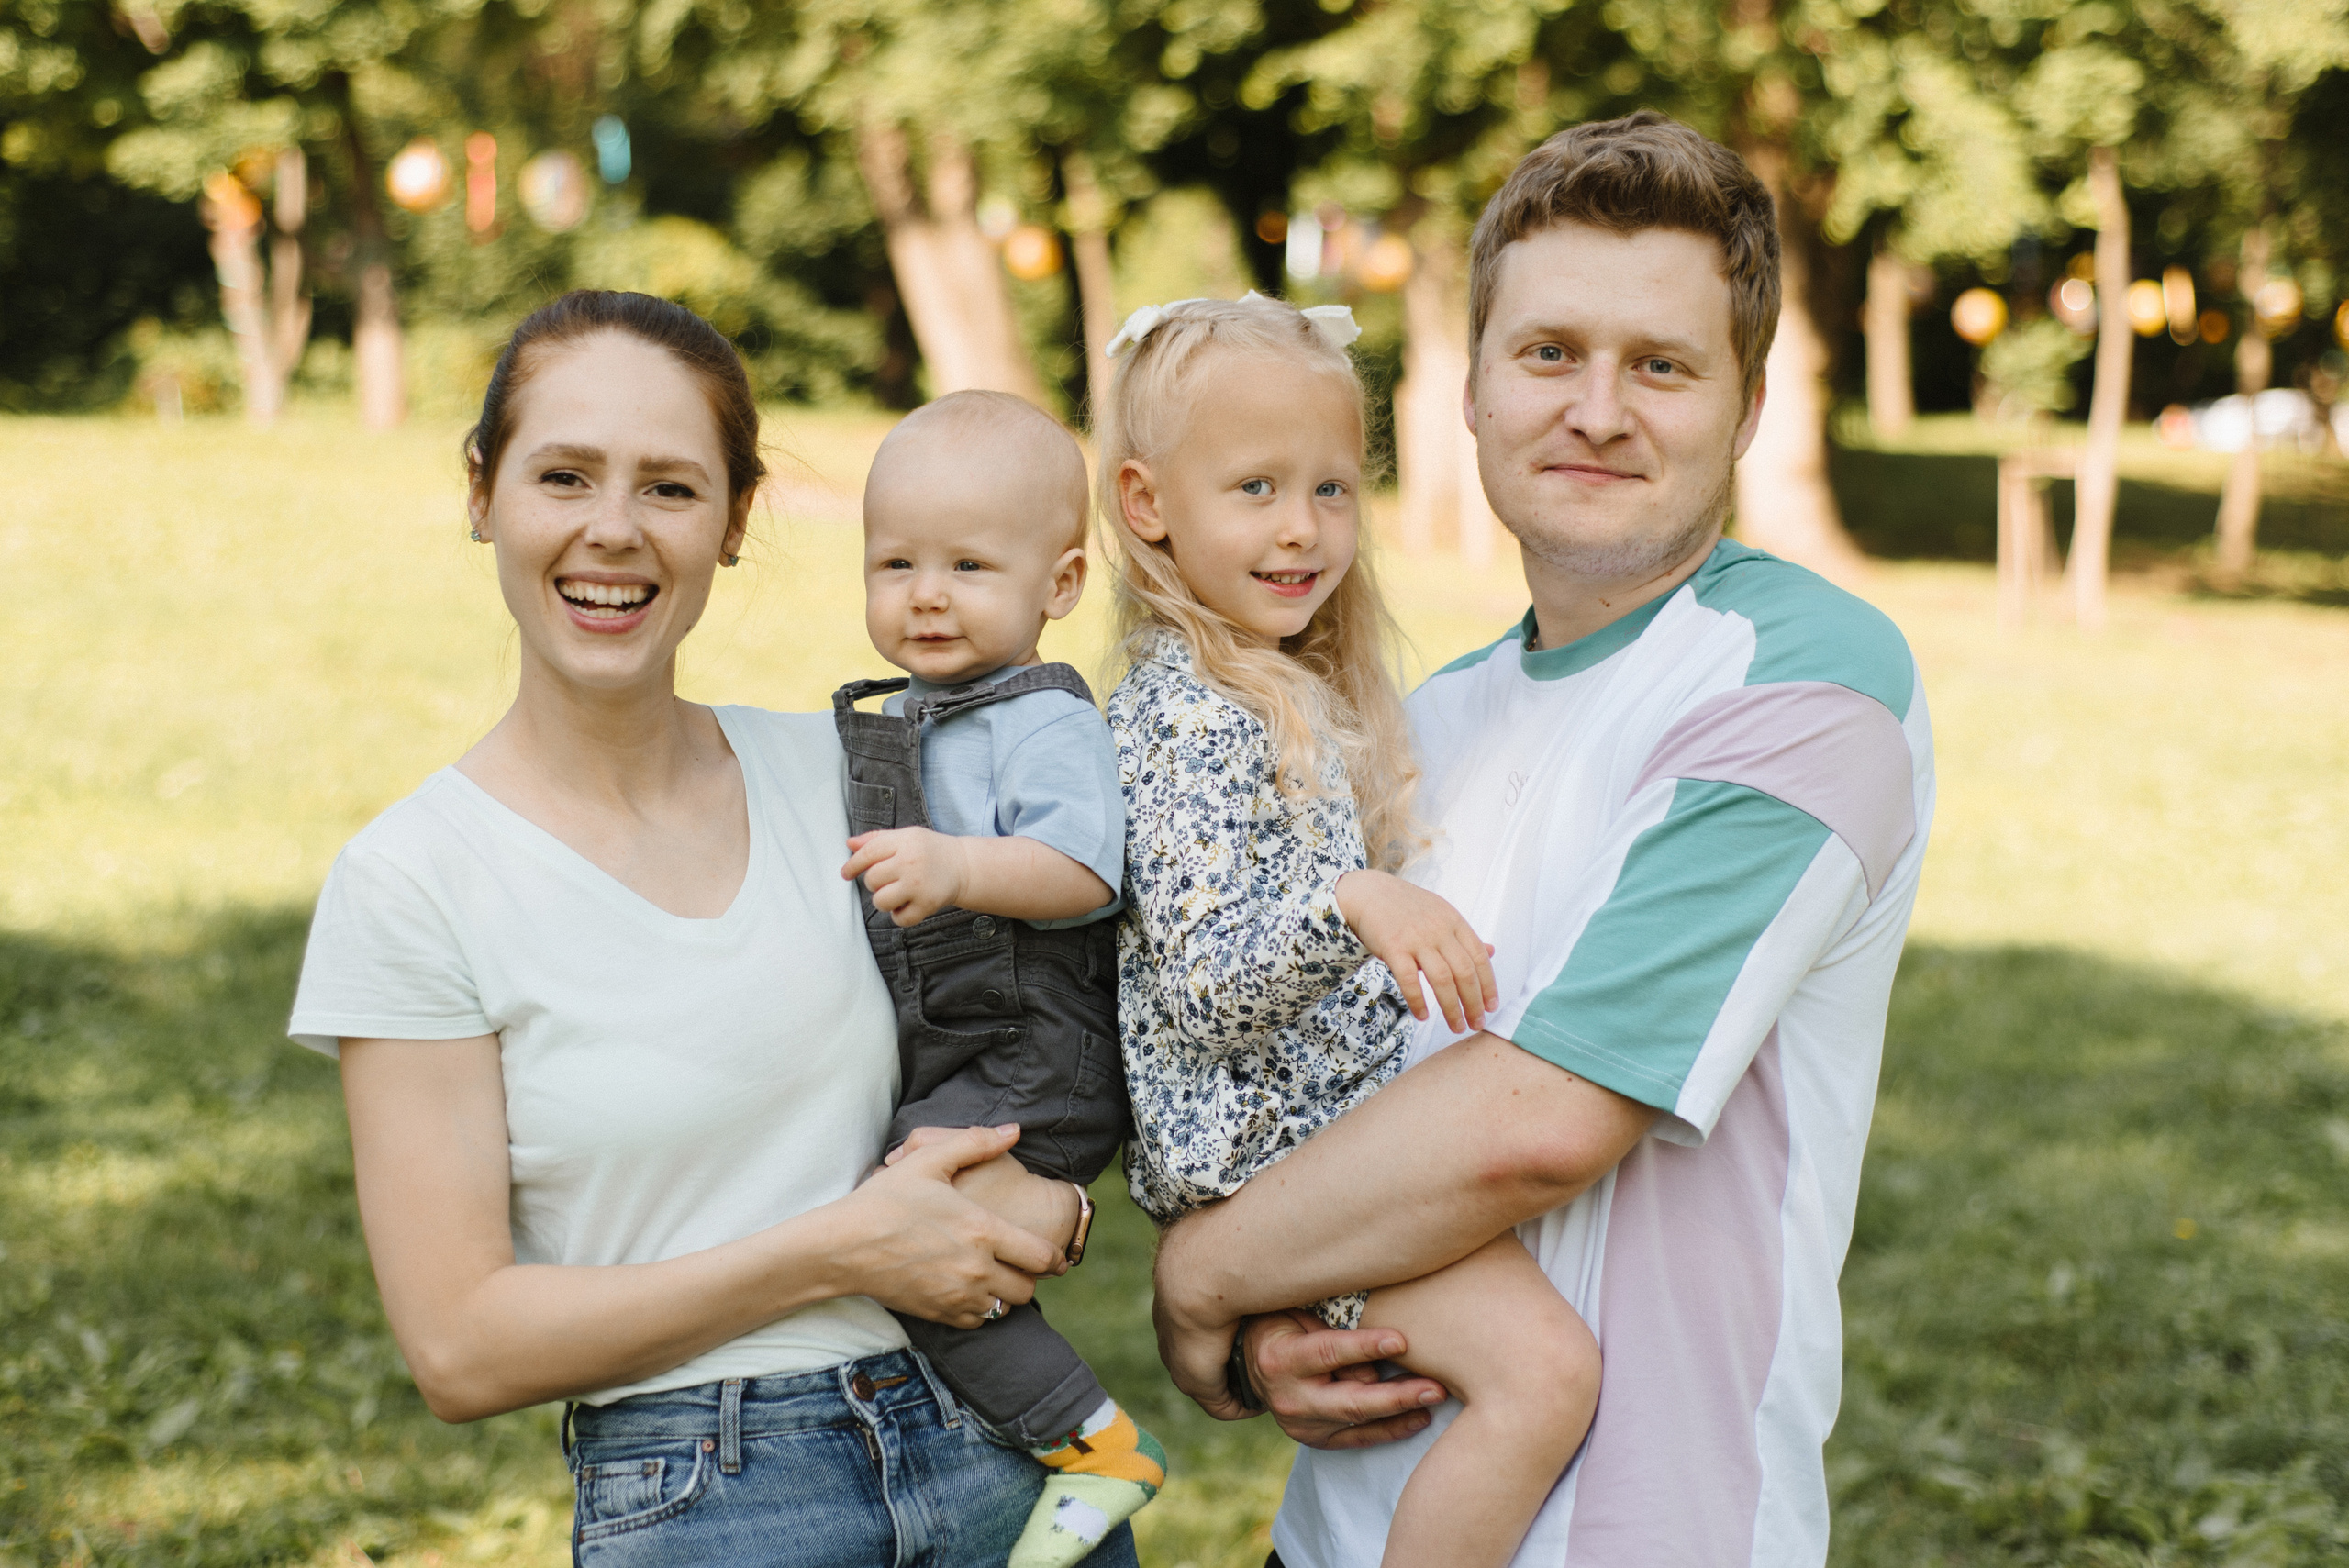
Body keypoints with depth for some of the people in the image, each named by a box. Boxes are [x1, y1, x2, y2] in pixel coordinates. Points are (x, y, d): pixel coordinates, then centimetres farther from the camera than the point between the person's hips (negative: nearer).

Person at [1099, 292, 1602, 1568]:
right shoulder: (1184, 711, -15)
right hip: (1261, 1151, -10)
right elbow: (1205, 988, -22)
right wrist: (1352, 903, -35)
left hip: (1346, 1120, 10)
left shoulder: (1294, 689, 15)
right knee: (1545, 1365, -22)